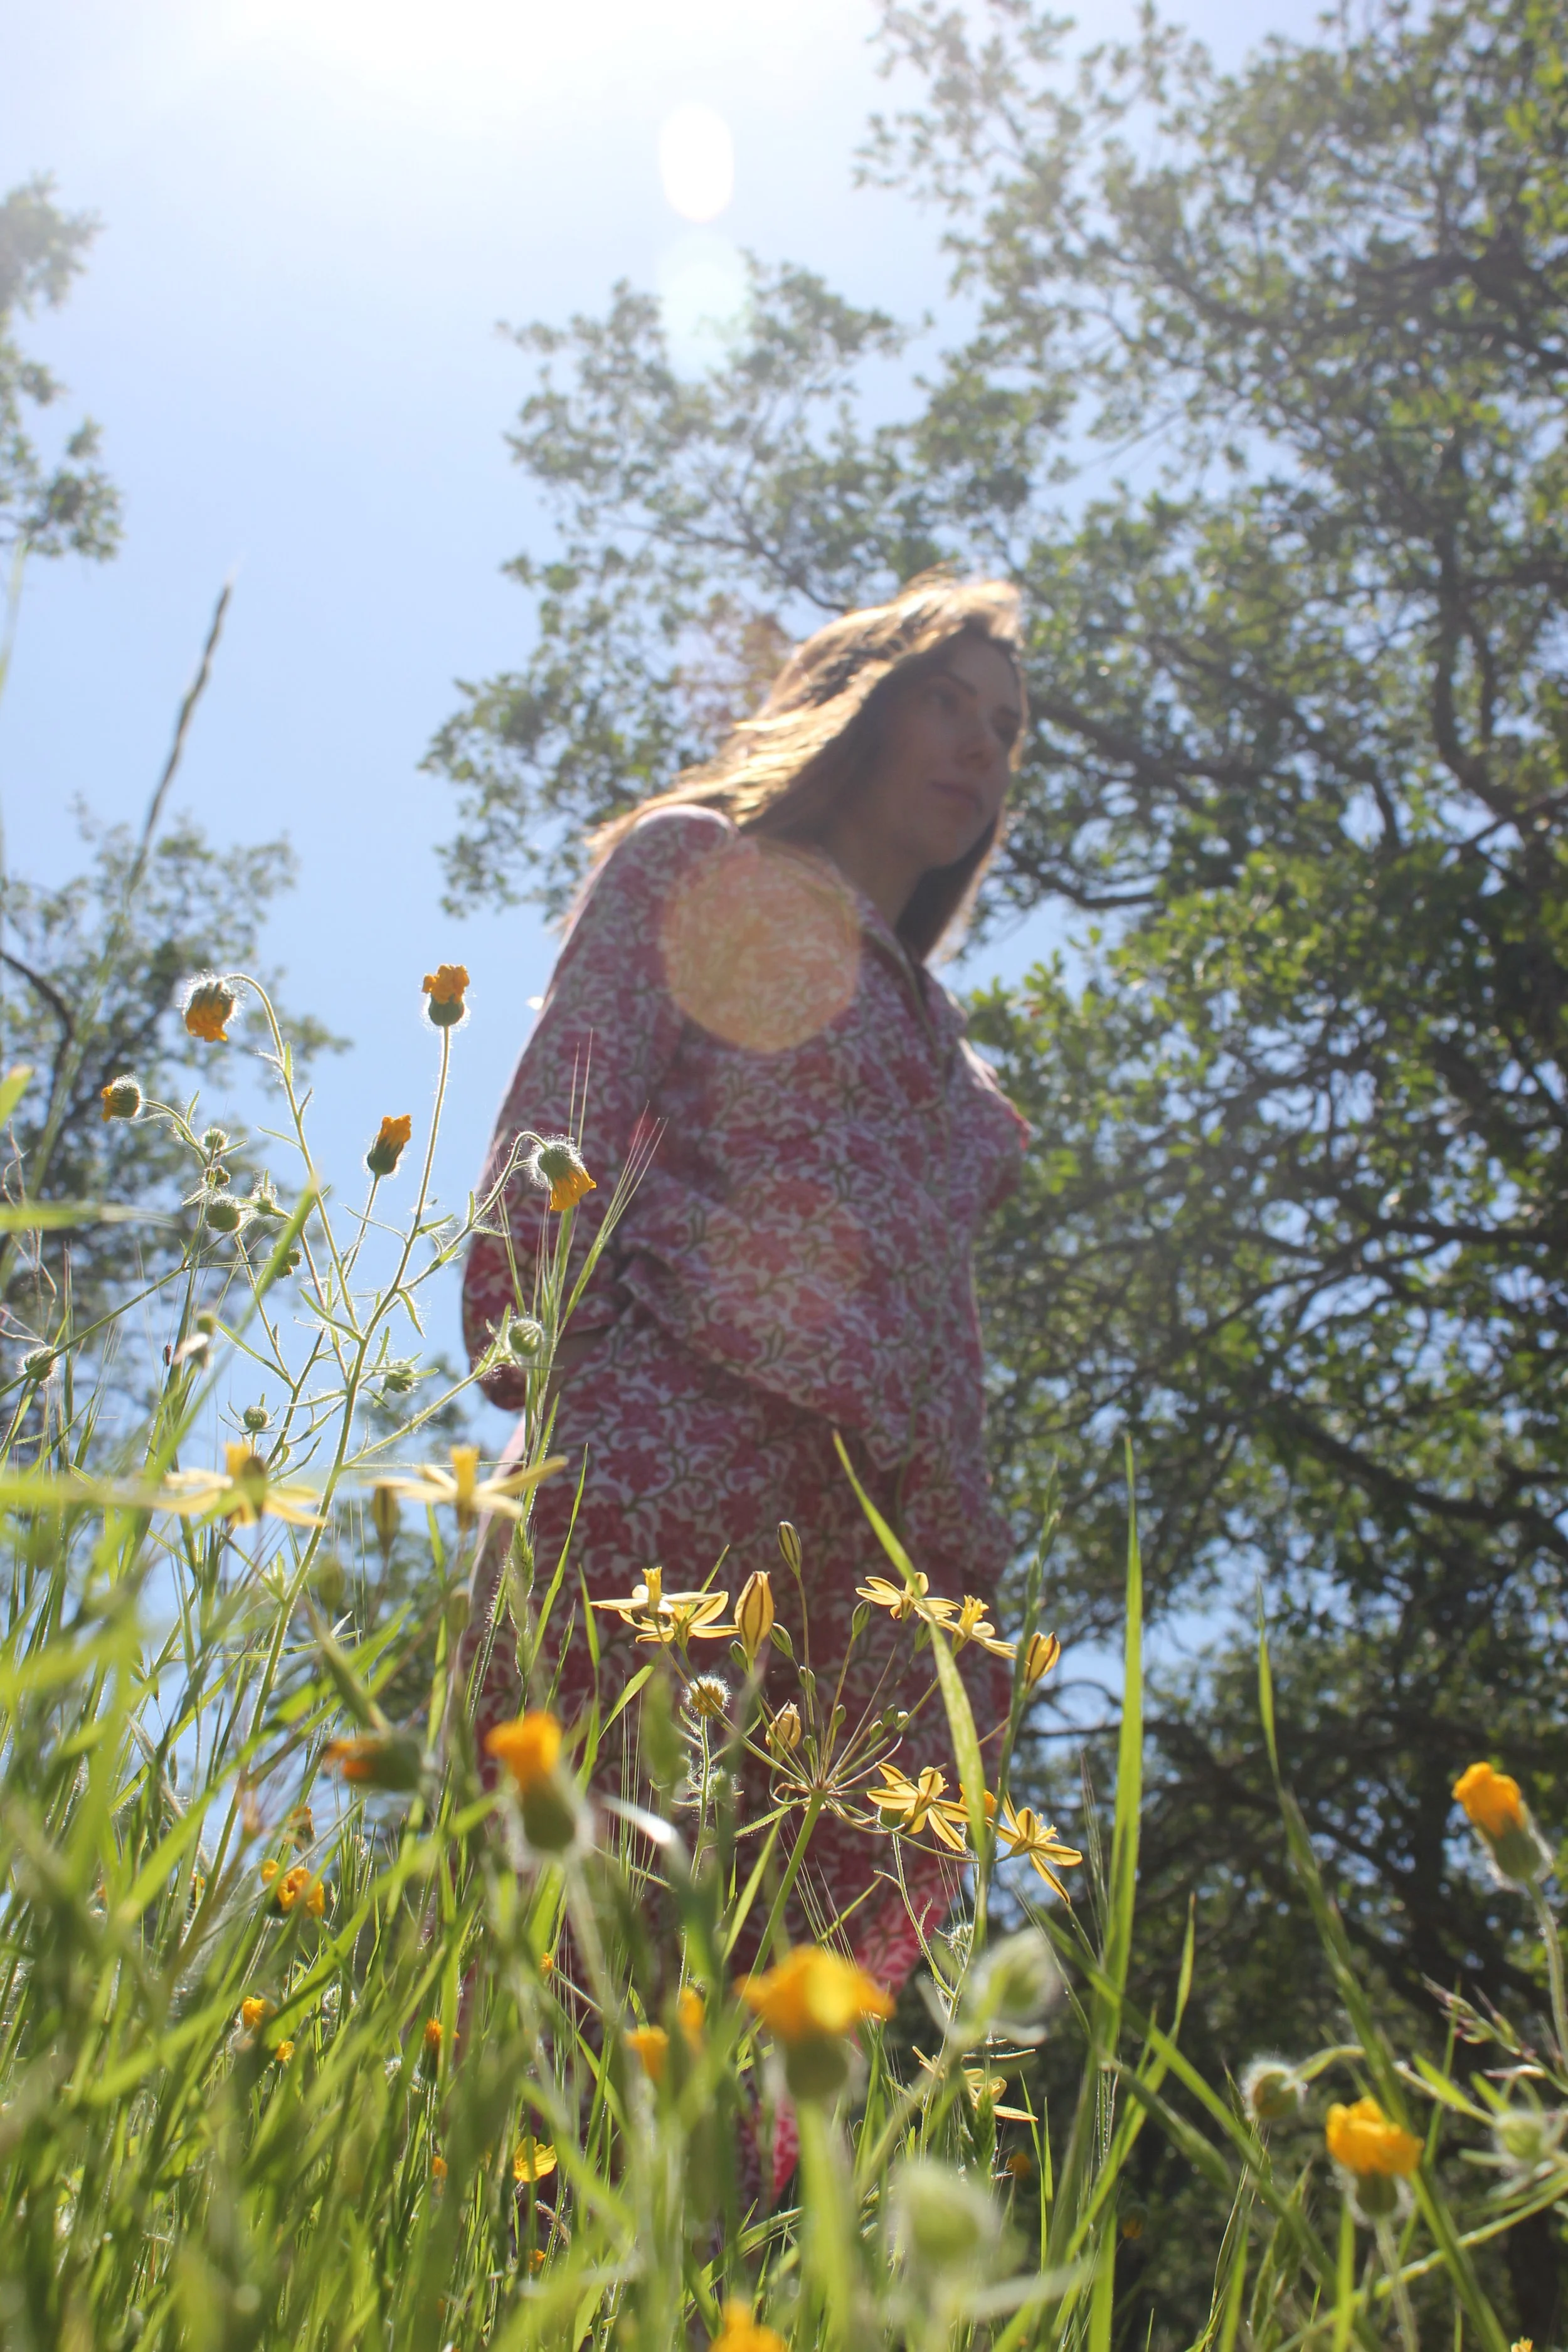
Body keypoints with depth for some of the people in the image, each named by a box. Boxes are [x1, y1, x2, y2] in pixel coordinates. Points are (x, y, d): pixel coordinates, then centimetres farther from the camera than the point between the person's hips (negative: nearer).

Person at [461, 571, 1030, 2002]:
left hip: (901, 1526, 6)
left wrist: (968, 1551, 15)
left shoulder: (952, 1062, 35)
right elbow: (569, 1110, 3)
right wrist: (542, 1341, -13)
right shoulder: (697, 862, 19)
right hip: (692, 1414, -5)